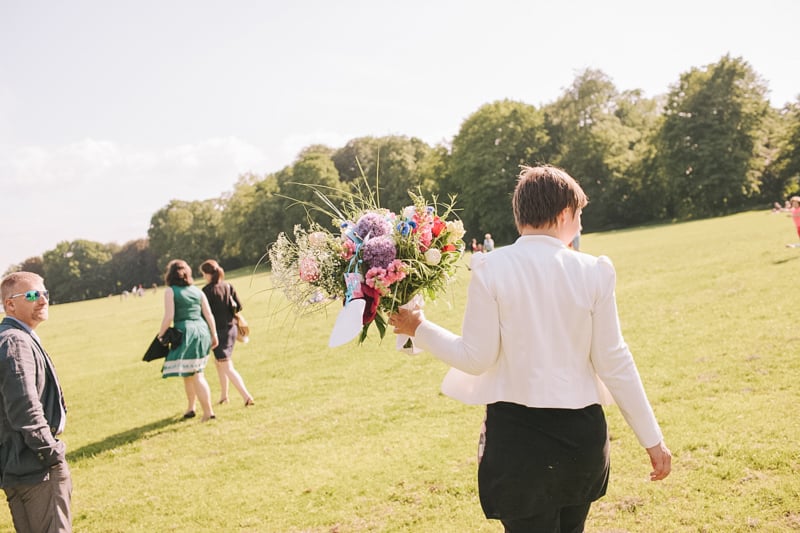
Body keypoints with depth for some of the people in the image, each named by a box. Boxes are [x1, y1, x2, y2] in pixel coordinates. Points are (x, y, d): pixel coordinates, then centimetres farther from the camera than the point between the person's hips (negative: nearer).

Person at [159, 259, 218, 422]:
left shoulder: (170, 292, -3)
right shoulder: (197, 290, 11)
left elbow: (169, 317, -11)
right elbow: (209, 314, 8)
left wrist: (160, 335, 1)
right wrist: (214, 334, 14)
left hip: (185, 333, -6)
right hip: (202, 331, 6)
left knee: (196, 375, -1)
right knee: (189, 373, 18)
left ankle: (208, 412, -5)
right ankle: (191, 408, 25)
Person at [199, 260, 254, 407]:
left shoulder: (207, 290, -14)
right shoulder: (228, 286, 3)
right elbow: (238, 307, 3)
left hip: (218, 331, -7)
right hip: (231, 328, 7)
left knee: (227, 367, -5)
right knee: (220, 362, 24)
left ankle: (247, 396, -16)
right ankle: (223, 396, 33)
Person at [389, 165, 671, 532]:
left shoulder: (491, 268, -9)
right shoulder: (593, 271, -4)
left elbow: (476, 358, -9)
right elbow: (613, 363, -3)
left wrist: (418, 329, 6)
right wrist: (652, 438, 6)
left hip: (516, 433, -2)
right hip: (582, 433, 3)